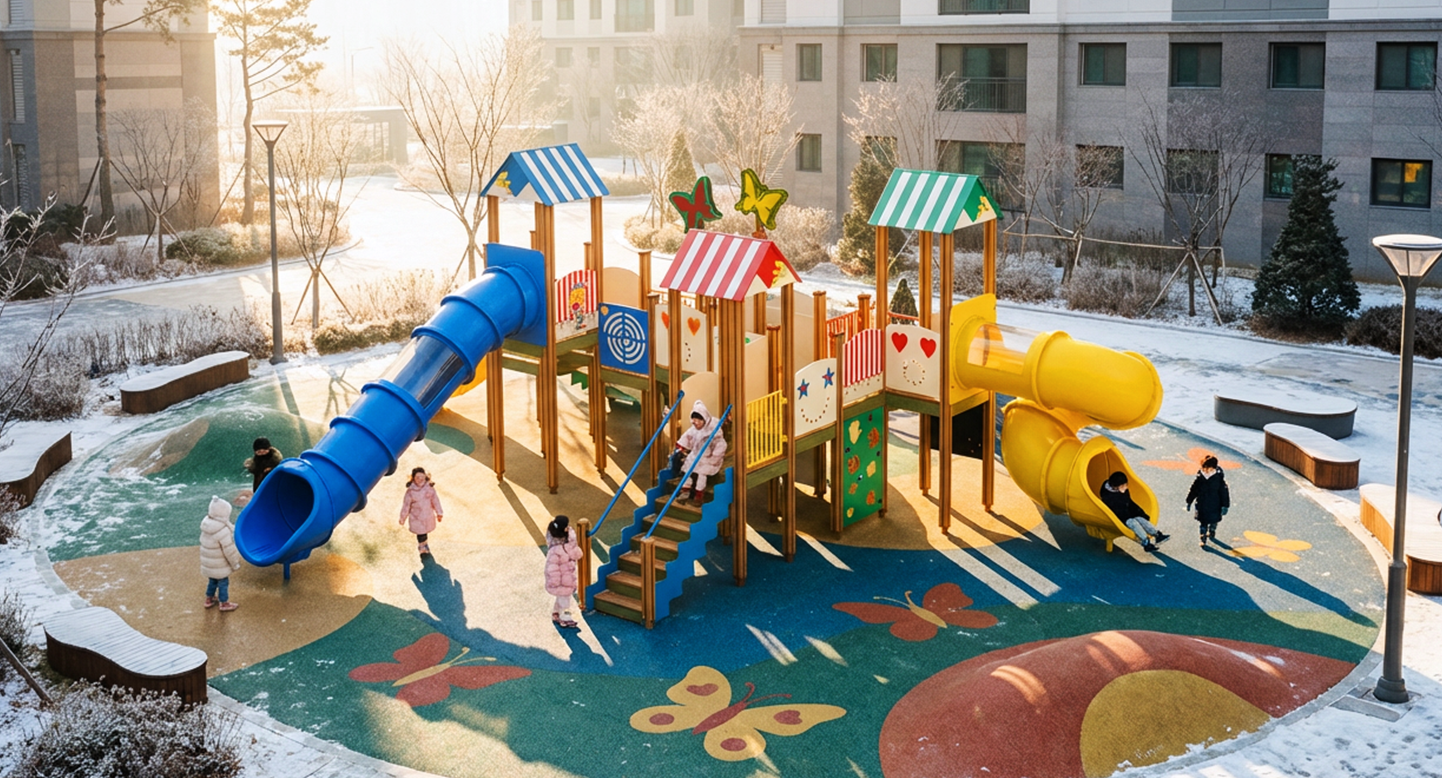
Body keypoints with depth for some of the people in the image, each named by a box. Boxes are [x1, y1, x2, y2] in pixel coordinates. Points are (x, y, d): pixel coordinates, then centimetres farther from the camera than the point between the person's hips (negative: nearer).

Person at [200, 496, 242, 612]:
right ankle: (224, 604, 24)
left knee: (213, 580, 26)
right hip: (219, 566, -7)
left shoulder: (206, 526, -5)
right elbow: (229, 550, -23)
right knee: (223, 582, 11)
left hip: (208, 563, 7)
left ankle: (209, 599, 41)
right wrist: (235, 563, -9)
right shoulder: (223, 531, -30)